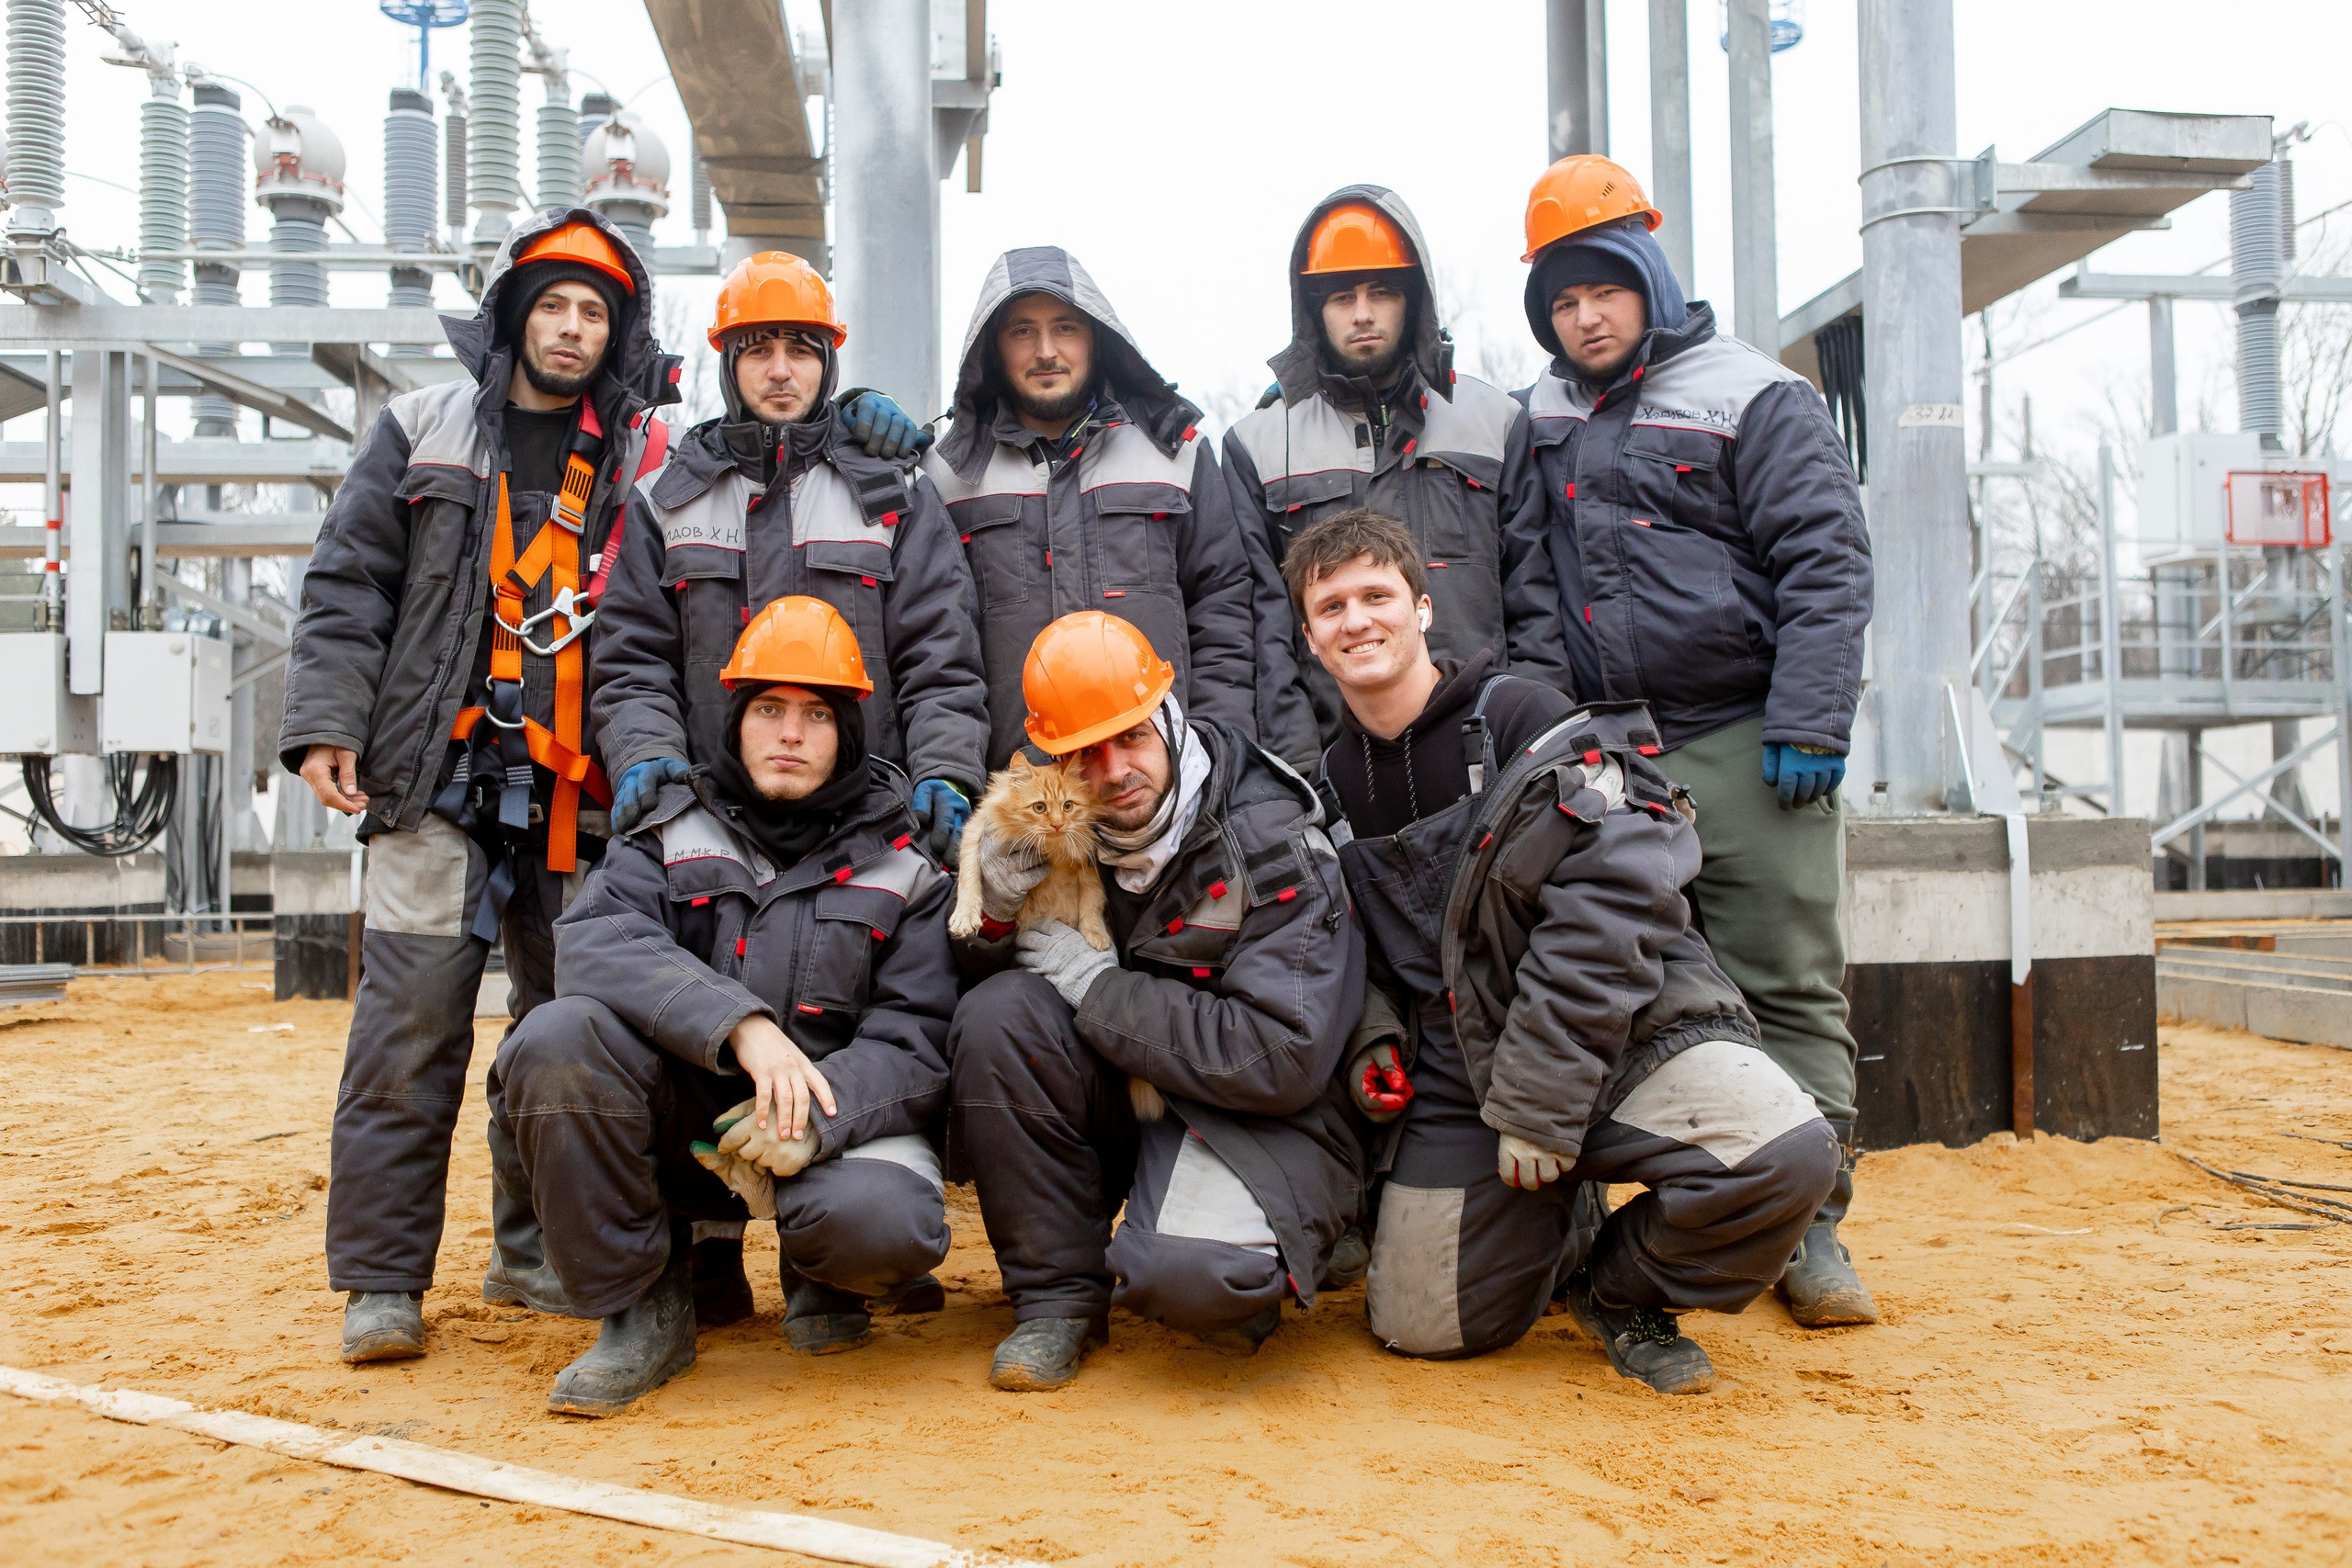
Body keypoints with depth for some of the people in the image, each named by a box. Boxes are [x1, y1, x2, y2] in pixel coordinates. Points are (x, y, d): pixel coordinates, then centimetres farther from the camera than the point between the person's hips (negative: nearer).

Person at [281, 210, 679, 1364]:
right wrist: (325, 725, -6)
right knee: (413, 1013, -6)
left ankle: (534, 1252, 19)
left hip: (578, 791, 2)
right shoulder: (425, 430, 10)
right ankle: (381, 1278, 3)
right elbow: (346, 584, 6)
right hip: (440, 777, -2)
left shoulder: (640, 457, 13)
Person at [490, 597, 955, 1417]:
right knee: (557, 1039, -27)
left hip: (839, 1114, -1)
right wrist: (740, 1025, -32)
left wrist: (813, 1119, -26)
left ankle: (818, 1277, 9)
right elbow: (594, 941, -15)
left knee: (884, 1221, -34)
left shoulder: (899, 867, 4)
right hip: (680, 1118, 1)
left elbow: (913, 1042, -5)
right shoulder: (672, 832, 5)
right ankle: (642, 1308, -7)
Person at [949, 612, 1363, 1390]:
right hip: (1117, 1100, 5)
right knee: (998, 1012, -22)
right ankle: (1058, 1297, -6)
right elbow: (979, 975, 6)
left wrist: (1094, 983, -20)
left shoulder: (1272, 844, -17)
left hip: (1254, 1116, -5)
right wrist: (994, 911, -18)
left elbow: (1282, 1060, -23)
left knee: (1193, 1275, -34)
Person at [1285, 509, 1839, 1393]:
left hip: (1623, 1032, -4)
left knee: (1782, 1153, -29)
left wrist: (1538, 1104, -19)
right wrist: (1371, 1040, -1)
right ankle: (1557, 1233, 30)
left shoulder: (1523, 719, -9)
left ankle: (1618, 1287, 1)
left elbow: (1608, 906, -17)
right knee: (1423, 1328, -1)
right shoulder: (1328, 790, 8)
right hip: (1456, 1077, 4)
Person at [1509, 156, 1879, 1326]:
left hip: (1742, 743, -4)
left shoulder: (1753, 398, -1)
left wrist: (1807, 726, -14)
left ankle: (1807, 1225, 6)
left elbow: (1826, 566, -7)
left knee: (1787, 988, -2)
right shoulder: (1545, 425, 16)